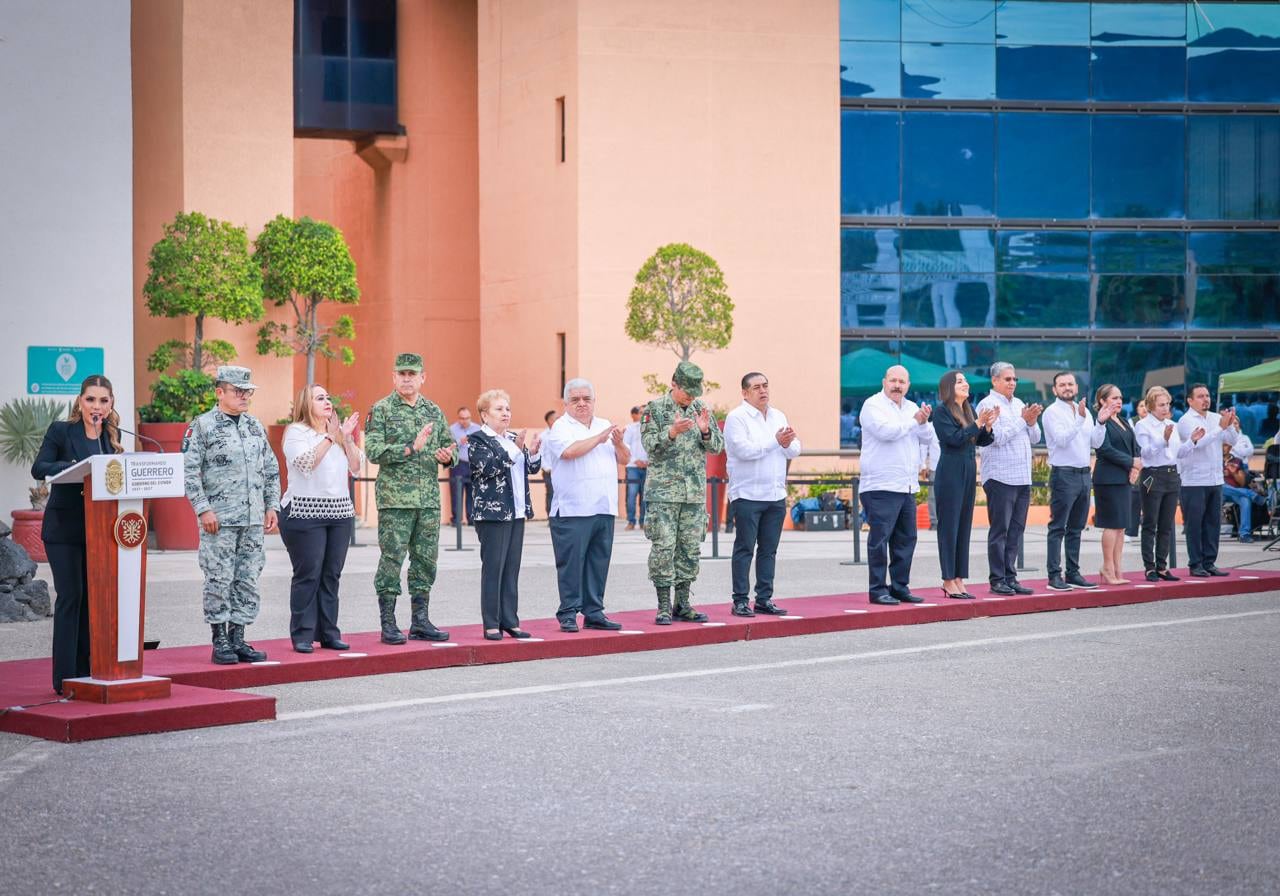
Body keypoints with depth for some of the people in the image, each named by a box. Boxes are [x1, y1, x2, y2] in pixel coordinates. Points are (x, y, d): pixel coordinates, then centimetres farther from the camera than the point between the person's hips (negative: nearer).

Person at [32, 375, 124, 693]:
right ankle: (66, 676, -1)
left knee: (92, 596, 7)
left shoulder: (112, 436, 10)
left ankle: (88, 671, 14)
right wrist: (74, 468, -27)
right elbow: (39, 468, -13)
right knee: (70, 595, -6)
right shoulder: (60, 431, -4)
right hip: (64, 527, -5)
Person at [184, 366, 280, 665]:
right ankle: (220, 642, 4)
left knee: (248, 581, 7)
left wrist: (272, 506, 12)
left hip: (253, 520, 6)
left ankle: (238, 639, 14)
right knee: (219, 580, -3)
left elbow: (271, 469, 19)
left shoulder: (255, 426, 14)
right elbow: (189, 471, -8)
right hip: (219, 520, -6)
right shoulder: (202, 426, -4)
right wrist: (204, 509, -14)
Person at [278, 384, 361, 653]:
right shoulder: (296, 432, -2)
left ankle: (329, 633, 11)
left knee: (331, 575, 6)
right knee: (308, 575, -6)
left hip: (340, 511, 6)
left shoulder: (338, 431, 16)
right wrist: (329, 437, -15)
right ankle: (302, 635, -2)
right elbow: (306, 462, -18)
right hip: (305, 512, -6)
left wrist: (347, 438, -2)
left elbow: (355, 468, 10)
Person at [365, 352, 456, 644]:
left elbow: (449, 445, 19)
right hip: (395, 498, -5)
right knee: (391, 559, -3)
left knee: (426, 560, 8)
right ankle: (388, 625, 2)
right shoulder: (381, 410, -3)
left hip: (429, 498, 5)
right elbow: (373, 450, -13)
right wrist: (411, 448, -22)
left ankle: (421, 622, 16)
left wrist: (448, 456, -5)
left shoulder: (434, 411, 12)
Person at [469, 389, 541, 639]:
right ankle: (491, 624, -1)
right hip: (493, 513, -7)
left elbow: (532, 468, 16)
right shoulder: (479, 440, -5)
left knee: (512, 568, 8)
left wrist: (533, 451, -4)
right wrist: (515, 449, -26)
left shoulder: (513, 438, 15)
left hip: (517, 511, 7)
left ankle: (510, 621, 12)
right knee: (493, 568, -5)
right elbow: (488, 467, -19)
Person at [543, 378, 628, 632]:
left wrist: (619, 444, -5)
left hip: (604, 508, 6)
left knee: (599, 562, 7)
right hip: (573, 510, -6)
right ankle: (568, 614, 0)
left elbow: (624, 460, 16)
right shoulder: (560, 427, 0)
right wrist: (598, 439, -10)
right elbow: (569, 451, -20)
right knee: (571, 563, -5)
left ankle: (594, 613, 13)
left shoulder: (605, 426, 18)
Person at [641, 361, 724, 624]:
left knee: (690, 548, 7)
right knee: (663, 547, -6)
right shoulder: (655, 408, -3)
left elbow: (717, 447, 8)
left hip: (695, 492, 5)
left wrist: (706, 431, -12)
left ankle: (683, 604, 14)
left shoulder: (701, 409, 10)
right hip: (664, 491, -5)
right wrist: (672, 432, -26)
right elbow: (649, 444, -11)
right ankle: (664, 606, -1)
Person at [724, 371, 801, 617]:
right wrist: (775, 441, -14)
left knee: (769, 550, 8)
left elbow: (795, 451, 11)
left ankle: (764, 599, 13)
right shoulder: (737, 417, -5)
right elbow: (743, 450, -18)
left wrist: (788, 444, -12)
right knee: (744, 548, -3)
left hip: (776, 495, 6)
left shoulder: (778, 416, 15)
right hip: (747, 495, -6)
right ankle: (740, 601, -1)